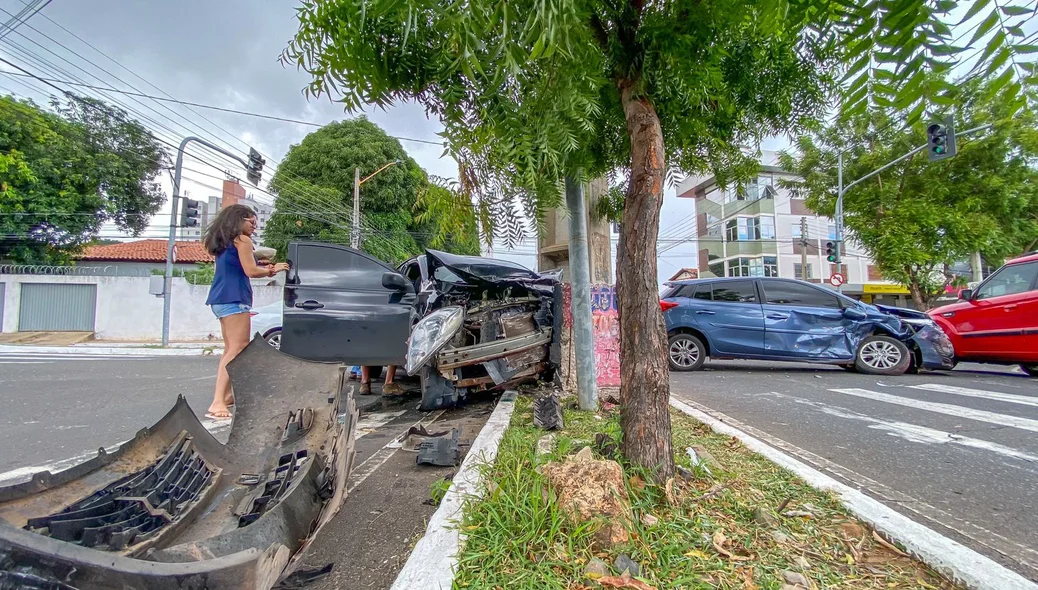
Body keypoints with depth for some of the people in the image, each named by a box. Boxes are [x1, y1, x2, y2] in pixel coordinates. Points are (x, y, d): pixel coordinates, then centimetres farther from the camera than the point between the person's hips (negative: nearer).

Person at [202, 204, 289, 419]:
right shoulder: (242, 240, -3)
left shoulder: (223, 243, 22)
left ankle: (226, 395, 20)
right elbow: (250, 271, -11)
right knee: (238, 350, -15)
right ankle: (217, 403, -23)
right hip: (233, 299, -10)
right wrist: (273, 270, 3)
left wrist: (264, 270, 17)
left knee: (231, 349, 15)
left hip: (221, 299, 10)